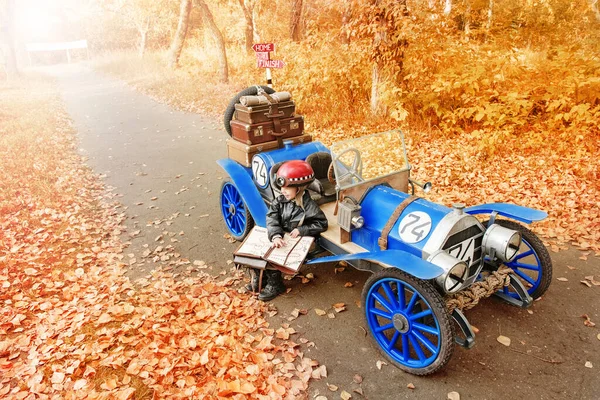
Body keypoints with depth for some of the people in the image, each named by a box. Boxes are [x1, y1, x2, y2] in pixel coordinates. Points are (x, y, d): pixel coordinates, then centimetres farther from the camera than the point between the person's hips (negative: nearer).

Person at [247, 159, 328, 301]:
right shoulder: (280, 200, -4)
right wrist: (275, 236, -34)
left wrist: (301, 230, -21)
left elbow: (322, 224, -13)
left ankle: (275, 285, 6)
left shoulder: (308, 206, -17)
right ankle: (260, 275, 21)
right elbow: (271, 219, -16)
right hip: (280, 239, 6)